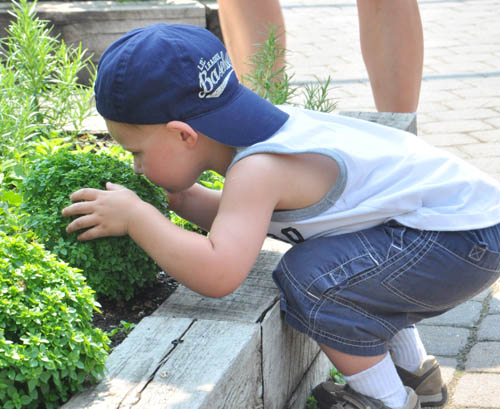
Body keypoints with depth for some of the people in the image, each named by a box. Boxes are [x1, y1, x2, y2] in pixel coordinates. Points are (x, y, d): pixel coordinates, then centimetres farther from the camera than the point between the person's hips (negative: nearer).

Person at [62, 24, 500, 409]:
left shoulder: (258, 170, -26)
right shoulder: (263, 132, 4)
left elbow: (217, 274, -36)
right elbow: (240, 221, 17)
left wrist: (135, 216, -25)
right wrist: (174, 195, 2)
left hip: (464, 237, -10)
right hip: (463, 210, 10)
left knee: (311, 278, -18)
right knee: (337, 267, 26)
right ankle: (415, 371, 39)